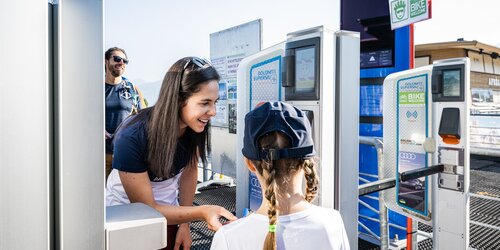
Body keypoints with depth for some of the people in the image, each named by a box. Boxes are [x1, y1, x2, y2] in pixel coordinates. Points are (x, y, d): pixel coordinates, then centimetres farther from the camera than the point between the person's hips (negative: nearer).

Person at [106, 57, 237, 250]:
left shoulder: (194, 127, -20)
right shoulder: (131, 137, -32)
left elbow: (189, 170, -3)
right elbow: (145, 209, -26)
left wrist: (185, 224, -6)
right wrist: (203, 211, -38)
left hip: (167, 212, 4)